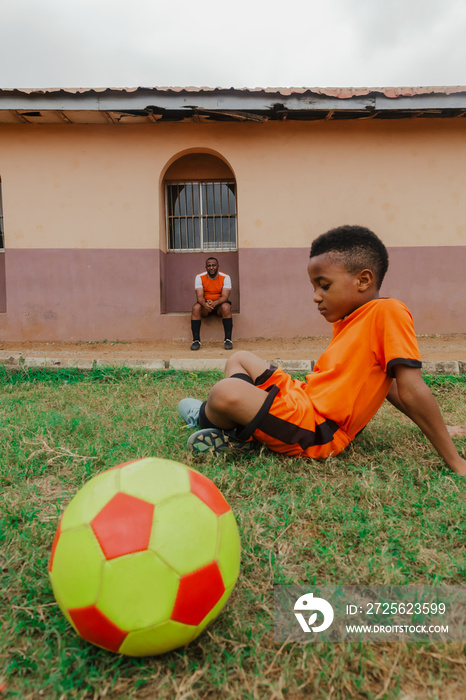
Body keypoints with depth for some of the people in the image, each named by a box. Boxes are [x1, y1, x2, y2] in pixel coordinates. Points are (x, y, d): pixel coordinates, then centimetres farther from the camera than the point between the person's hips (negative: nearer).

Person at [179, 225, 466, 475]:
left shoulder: (388, 312, -15)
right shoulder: (345, 320, 12)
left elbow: (411, 391, -17)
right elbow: (379, 380, 19)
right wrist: (438, 428, 16)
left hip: (314, 431, -10)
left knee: (226, 391, -28)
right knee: (240, 359, 21)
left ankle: (205, 418, 8)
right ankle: (239, 432, 0)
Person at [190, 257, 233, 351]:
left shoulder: (225, 277, -10)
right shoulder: (199, 277, -7)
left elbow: (225, 296, -19)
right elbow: (199, 296, -17)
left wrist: (215, 303, -41)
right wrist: (205, 304, -41)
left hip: (219, 303, -1)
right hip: (205, 305, 1)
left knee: (226, 307, -34)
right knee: (196, 308, -31)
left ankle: (228, 340, -32)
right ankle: (196, 340, -28)